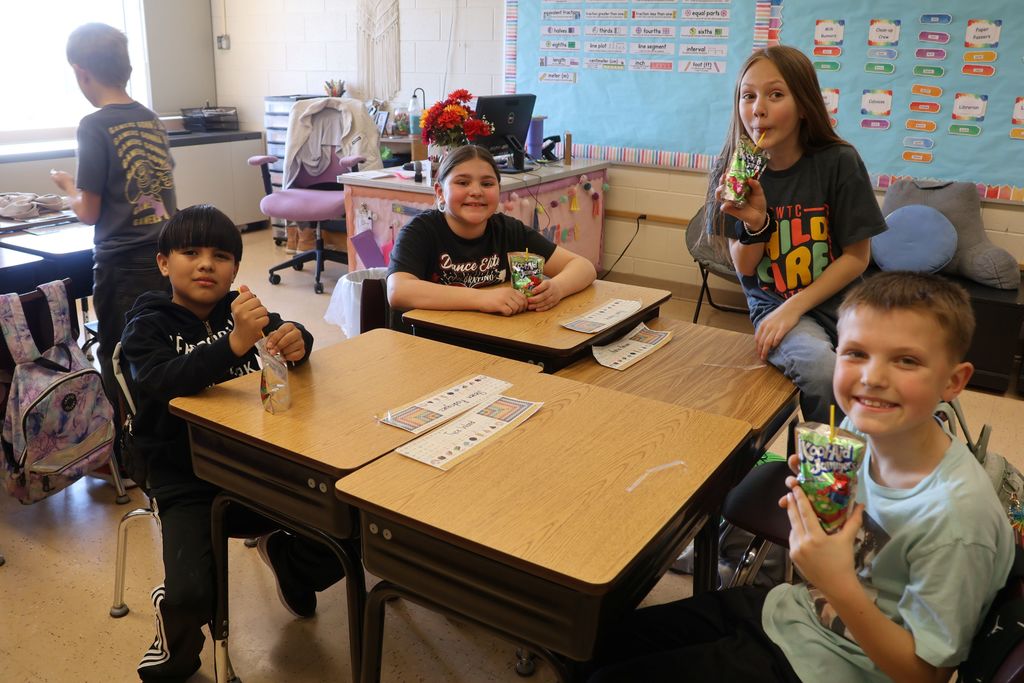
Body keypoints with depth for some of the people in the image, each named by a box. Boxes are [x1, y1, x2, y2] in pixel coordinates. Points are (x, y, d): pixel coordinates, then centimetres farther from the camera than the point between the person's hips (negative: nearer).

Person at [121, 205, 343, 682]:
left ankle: (283, 555, 24)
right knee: (191, 596, -23)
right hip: (183, 479, -3)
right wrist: (235, 343, -43)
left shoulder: (237, 308, 5)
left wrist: (295, 341, -30)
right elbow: (162, 381, -27)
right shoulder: (147, 326, -8)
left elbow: (290, 336, -4)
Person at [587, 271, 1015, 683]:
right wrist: (809, 503, -16)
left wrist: (839, 585, -34)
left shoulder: (956, 515, -30)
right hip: (793, 607, 6)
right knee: (607, 641, 11)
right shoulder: (860, 429, -12)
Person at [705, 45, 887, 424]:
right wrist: (754, 225, -20)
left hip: (838, 302, 1)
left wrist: (794, 307, -13)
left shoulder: (838, 162, -9)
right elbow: (745, 270, 0)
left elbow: (857, 256, -4)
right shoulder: (734, 172, -5)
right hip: (773, 304, 0)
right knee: (821, 368, -31)